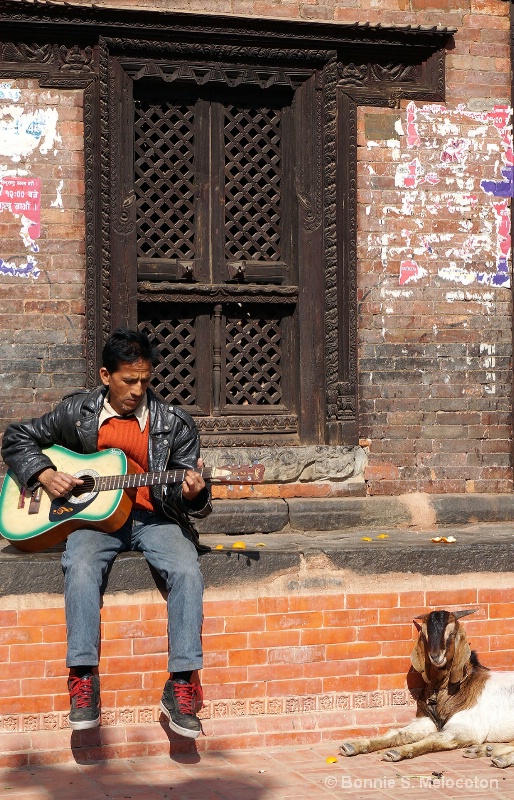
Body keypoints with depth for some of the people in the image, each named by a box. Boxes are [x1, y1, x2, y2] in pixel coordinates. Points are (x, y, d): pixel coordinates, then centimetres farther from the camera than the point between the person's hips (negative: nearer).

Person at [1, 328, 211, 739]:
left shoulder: (175, 424, 2)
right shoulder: (76, 412, 5)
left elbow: (183, 499, 2)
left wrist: (190, 494, -24)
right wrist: (44, 474, -3)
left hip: (154, 517, 0)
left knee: (187, 571, -30)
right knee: (80, 567, -34)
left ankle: (181, 684, -27)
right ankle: (83, 681, -31)